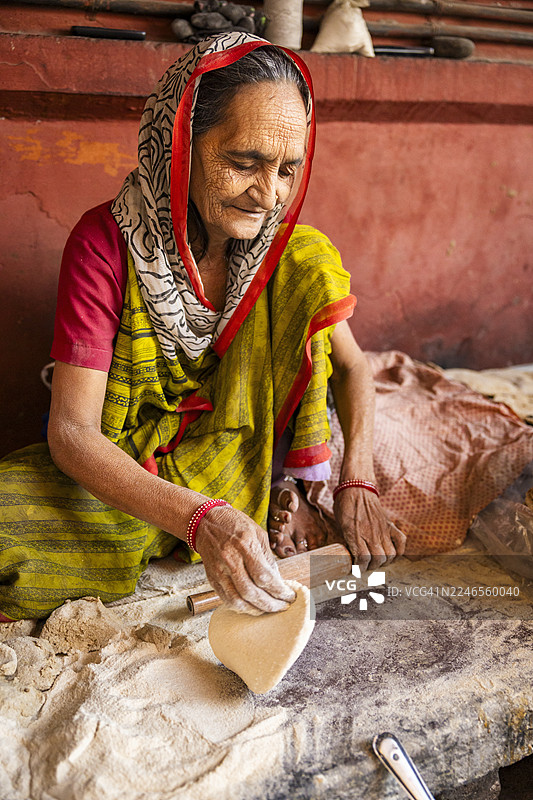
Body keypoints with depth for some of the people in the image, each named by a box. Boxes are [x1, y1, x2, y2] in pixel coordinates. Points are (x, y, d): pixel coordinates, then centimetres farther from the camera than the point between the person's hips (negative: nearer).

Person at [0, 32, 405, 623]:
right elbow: (71, 431, -26)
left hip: (240, 451, 2)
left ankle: (284, 488, -10)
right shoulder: (105, 243, -22)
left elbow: (349, 366, -3)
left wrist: (357, 483, -22)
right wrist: (199, 518, -42)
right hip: (123, 467, -1)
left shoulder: (292, 252, -9)